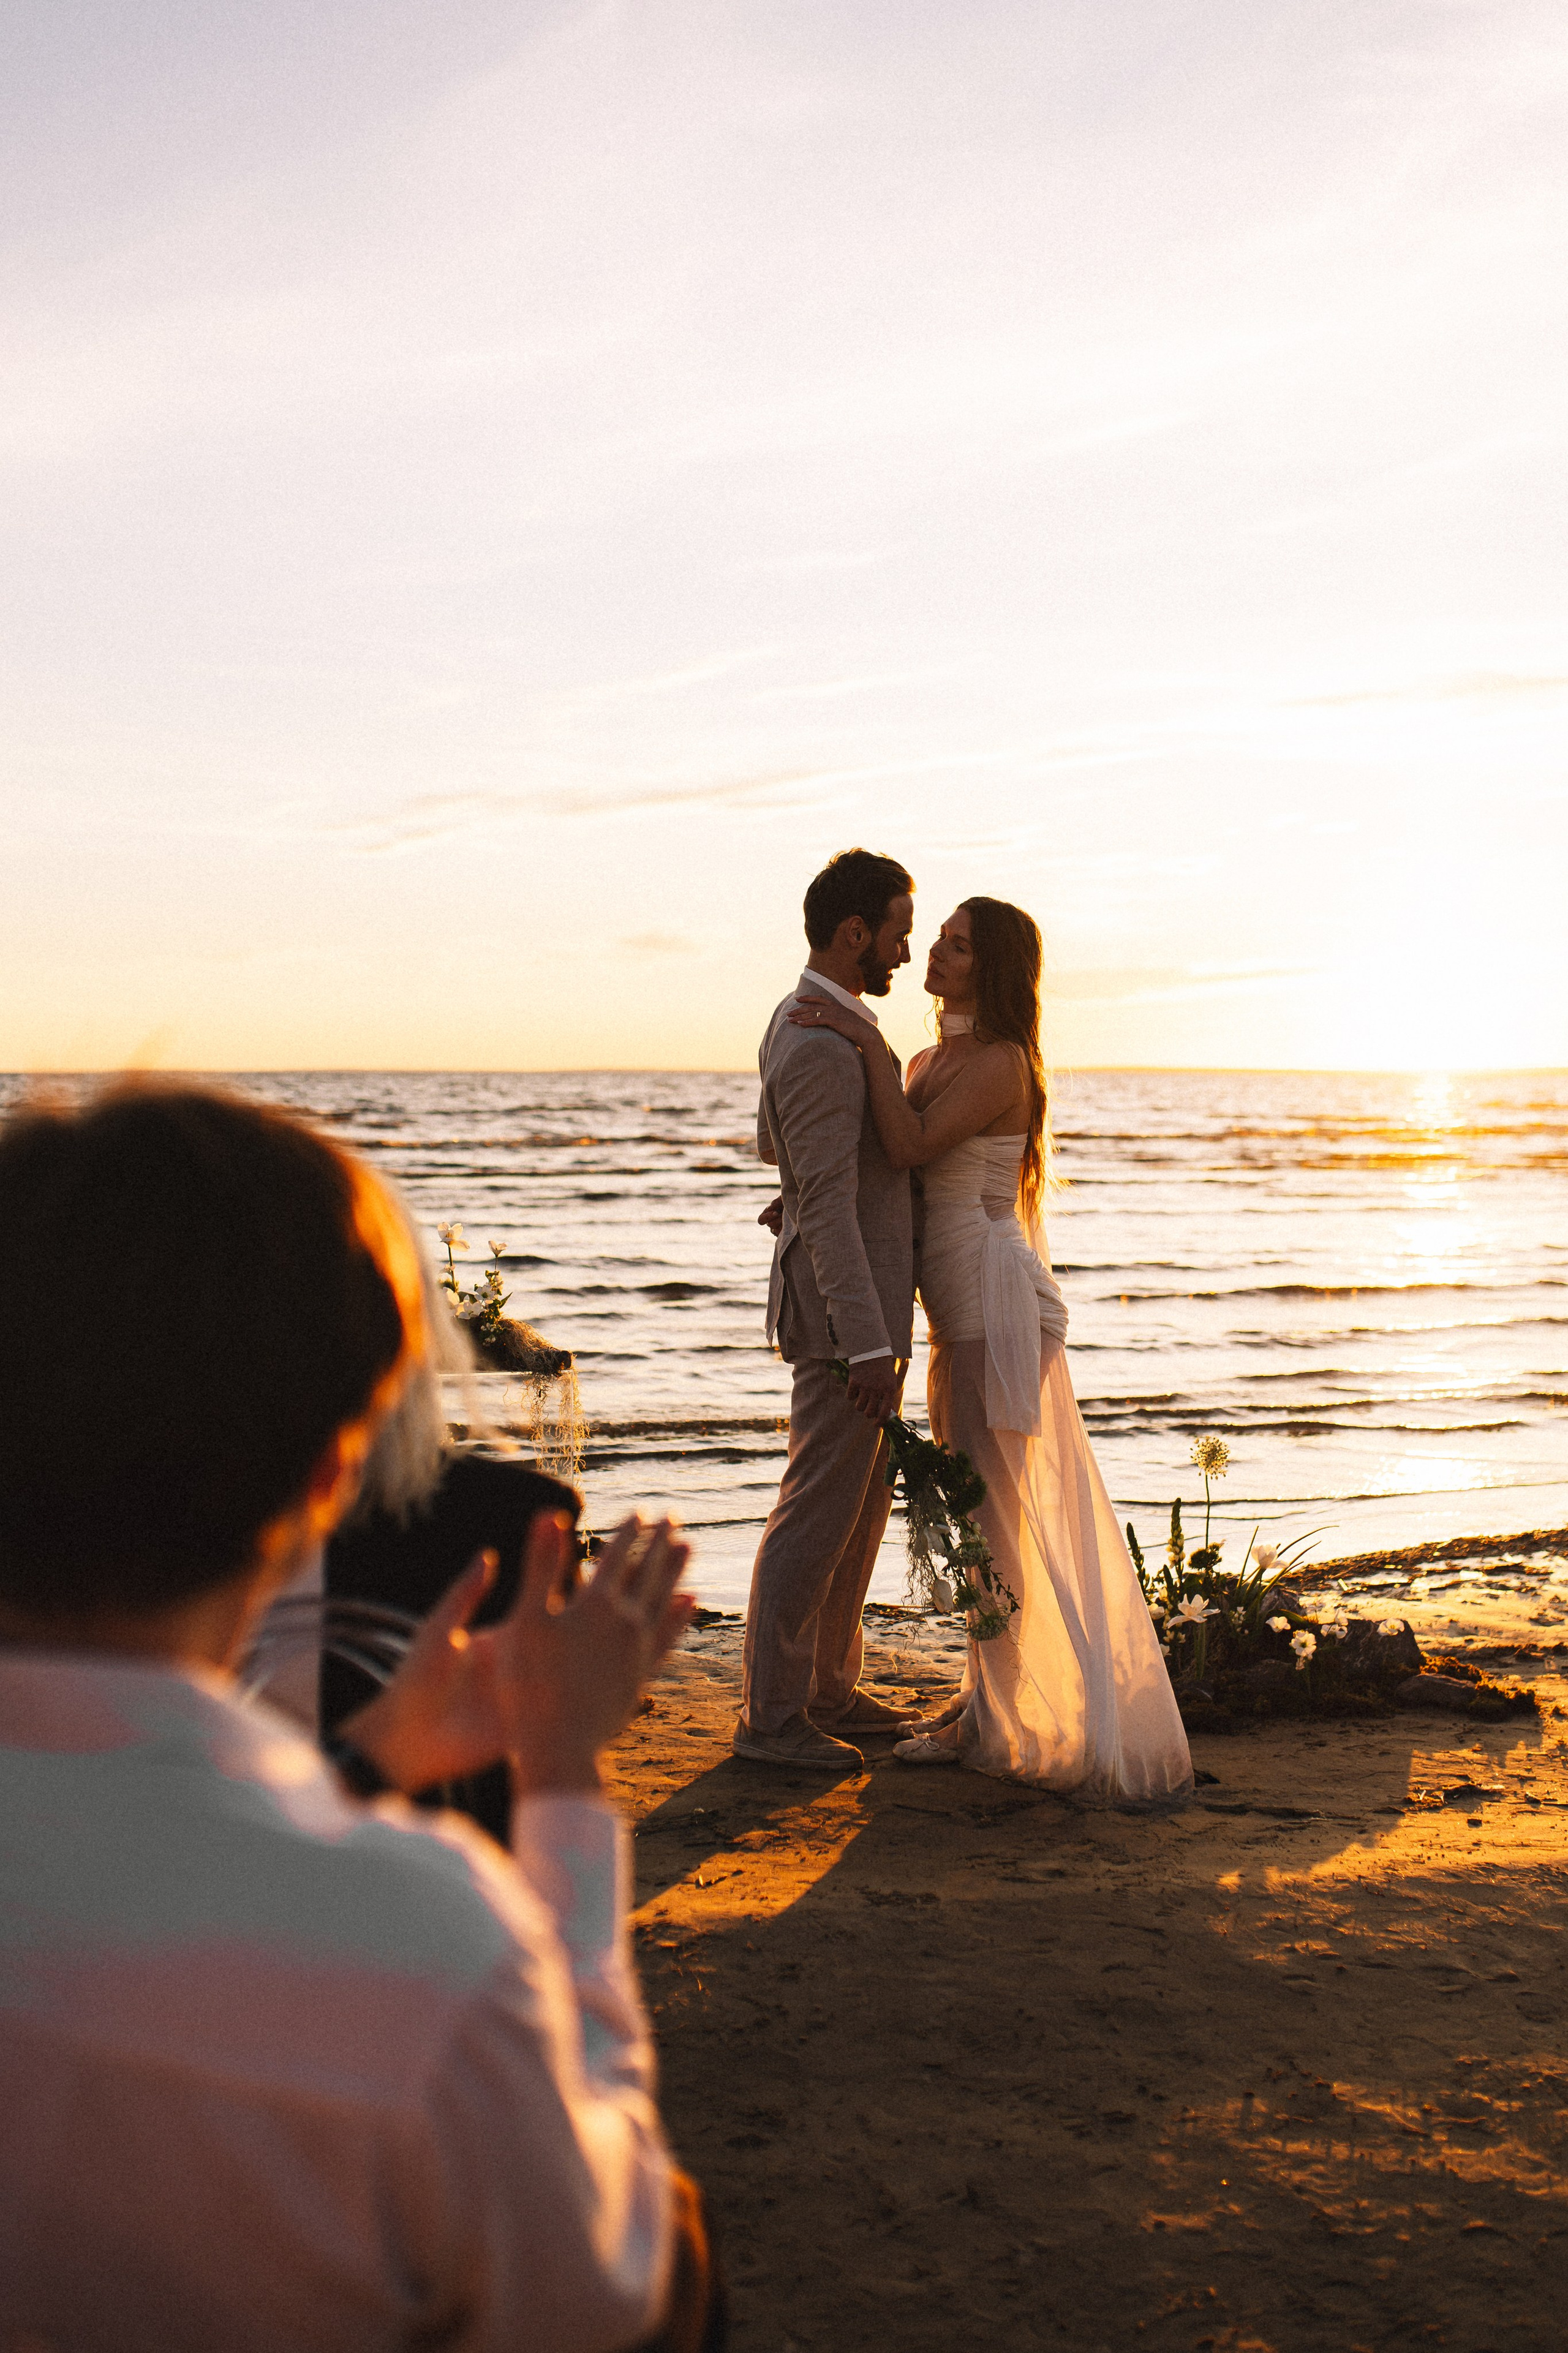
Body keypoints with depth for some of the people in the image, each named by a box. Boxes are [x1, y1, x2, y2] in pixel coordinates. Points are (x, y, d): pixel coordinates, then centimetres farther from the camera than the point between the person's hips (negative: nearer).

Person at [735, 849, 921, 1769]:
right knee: (818, 1512, -2)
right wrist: (870, 1349, -24)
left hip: (864, 1301, 10)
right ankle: (772, 1716, 7)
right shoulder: (823, 1048, -20)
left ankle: (829, 1688, 27)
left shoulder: (805, 1023, 12)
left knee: (863, 1506, 17)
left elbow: (773, 1142, 28)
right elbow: (829, 1212, -24)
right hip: (846, 1310, -10)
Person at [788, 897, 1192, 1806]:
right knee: (972, 1511, 16)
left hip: (994, 1300, -10)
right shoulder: (931, 1061, 14)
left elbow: (911, 1147, -27)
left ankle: (997, 1722, 5)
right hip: (963, 1311, 10)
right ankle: (987, 1703, 26)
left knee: (993, 1515, -4)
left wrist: (869, 1043, -21)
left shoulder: (998, 1063, -15)